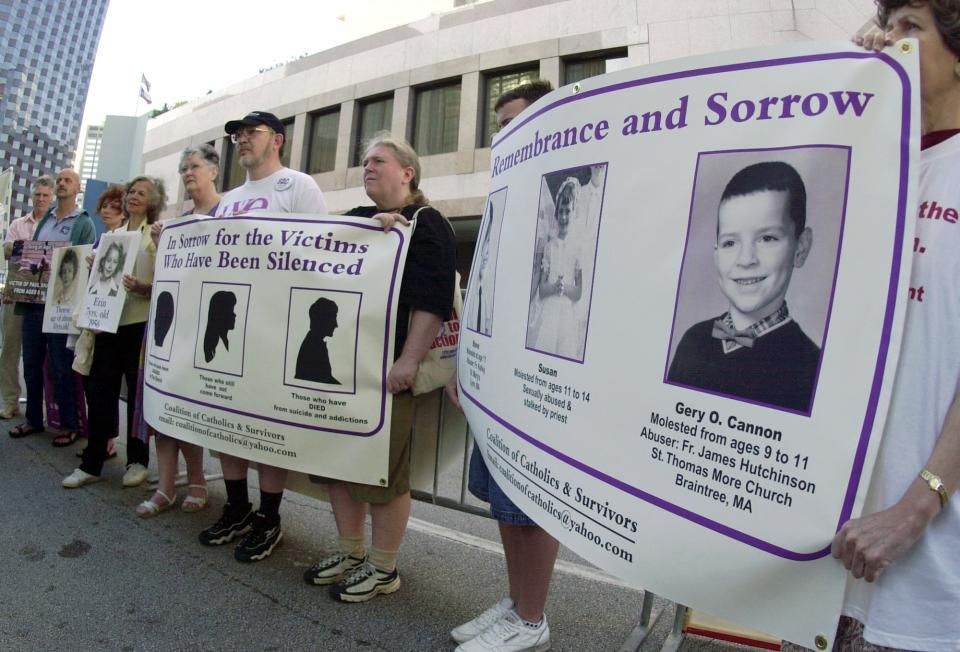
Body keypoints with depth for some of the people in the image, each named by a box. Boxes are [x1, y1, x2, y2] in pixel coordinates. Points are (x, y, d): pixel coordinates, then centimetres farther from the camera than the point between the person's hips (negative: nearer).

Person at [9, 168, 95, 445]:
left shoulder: (84, 223, -2)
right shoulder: (43, 220, 15)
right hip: (33, 301, 6)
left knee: (62, 368, 0)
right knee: (31, 365, 12)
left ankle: (69, 425, 10)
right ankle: (33, 419, 25)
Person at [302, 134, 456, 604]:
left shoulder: (427, 225, -3)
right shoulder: (357, 218, 20)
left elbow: (433, 300, -14)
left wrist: (408, 360, -23)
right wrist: (371, 226, -10)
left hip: (387, 365, -7)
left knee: (383, 466, 0)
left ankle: (383, 568, 17)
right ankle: (349, 552, 30)